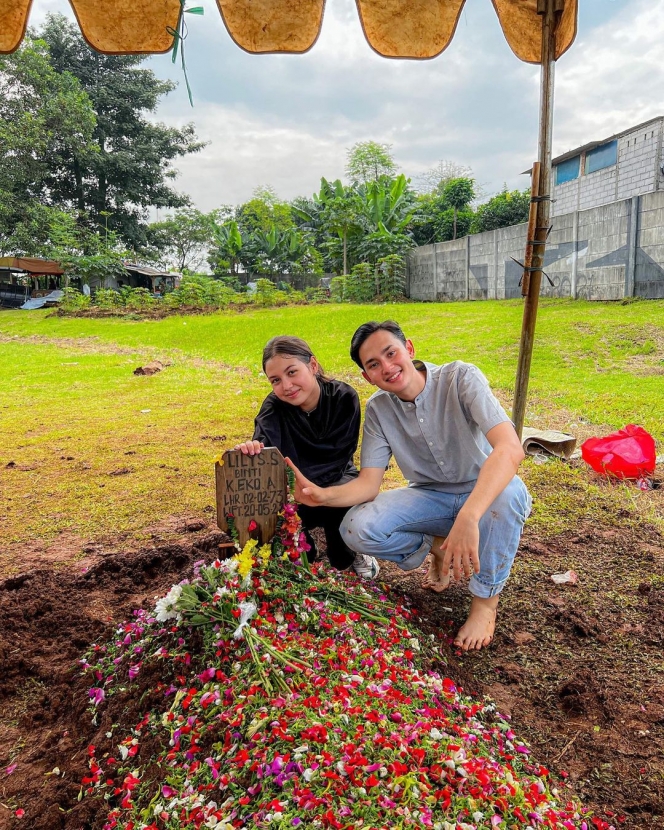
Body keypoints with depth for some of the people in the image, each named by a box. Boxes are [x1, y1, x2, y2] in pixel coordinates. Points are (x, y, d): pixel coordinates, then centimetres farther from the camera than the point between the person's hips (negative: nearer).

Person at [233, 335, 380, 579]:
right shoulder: (274, 406, -16)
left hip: (336, 479, -1)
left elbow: (338, 457, -21)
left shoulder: (344, 398, -19)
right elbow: (263, 445, -35)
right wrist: (250, 449, -61)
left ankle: (347, 555, 0)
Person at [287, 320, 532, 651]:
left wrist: (468, 517, -52)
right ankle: (436, 547, 7)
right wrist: (323, 495, -35)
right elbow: (369, 483, -12)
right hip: (430, 497, 3)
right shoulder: (377, 408, -8)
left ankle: (485, 600, -14)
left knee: (509, 492, -39)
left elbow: (510, 448, -37)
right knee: (357, 528, -22)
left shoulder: (461, 379, -23)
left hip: (484, 493, -3)